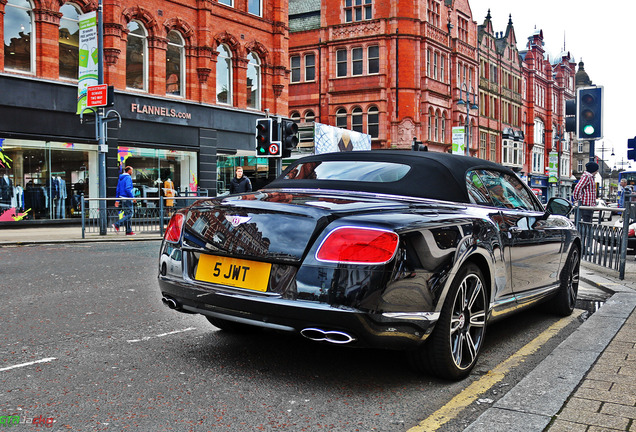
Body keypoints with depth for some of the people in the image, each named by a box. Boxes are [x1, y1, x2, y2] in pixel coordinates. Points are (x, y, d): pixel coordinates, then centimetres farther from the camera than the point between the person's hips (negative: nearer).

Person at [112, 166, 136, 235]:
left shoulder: (120, 178, 16)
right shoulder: (128, 178, -11)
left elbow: (118, 189, 17)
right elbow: (128, 189, -21)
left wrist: (117, 200, 17)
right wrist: (132, 197, -15)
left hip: (122, 198, 9)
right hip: (127, 198, -9)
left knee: (127, 215, 10)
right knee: (129, 215, -6)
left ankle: (129, 231, 9)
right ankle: (116, 225, -14)